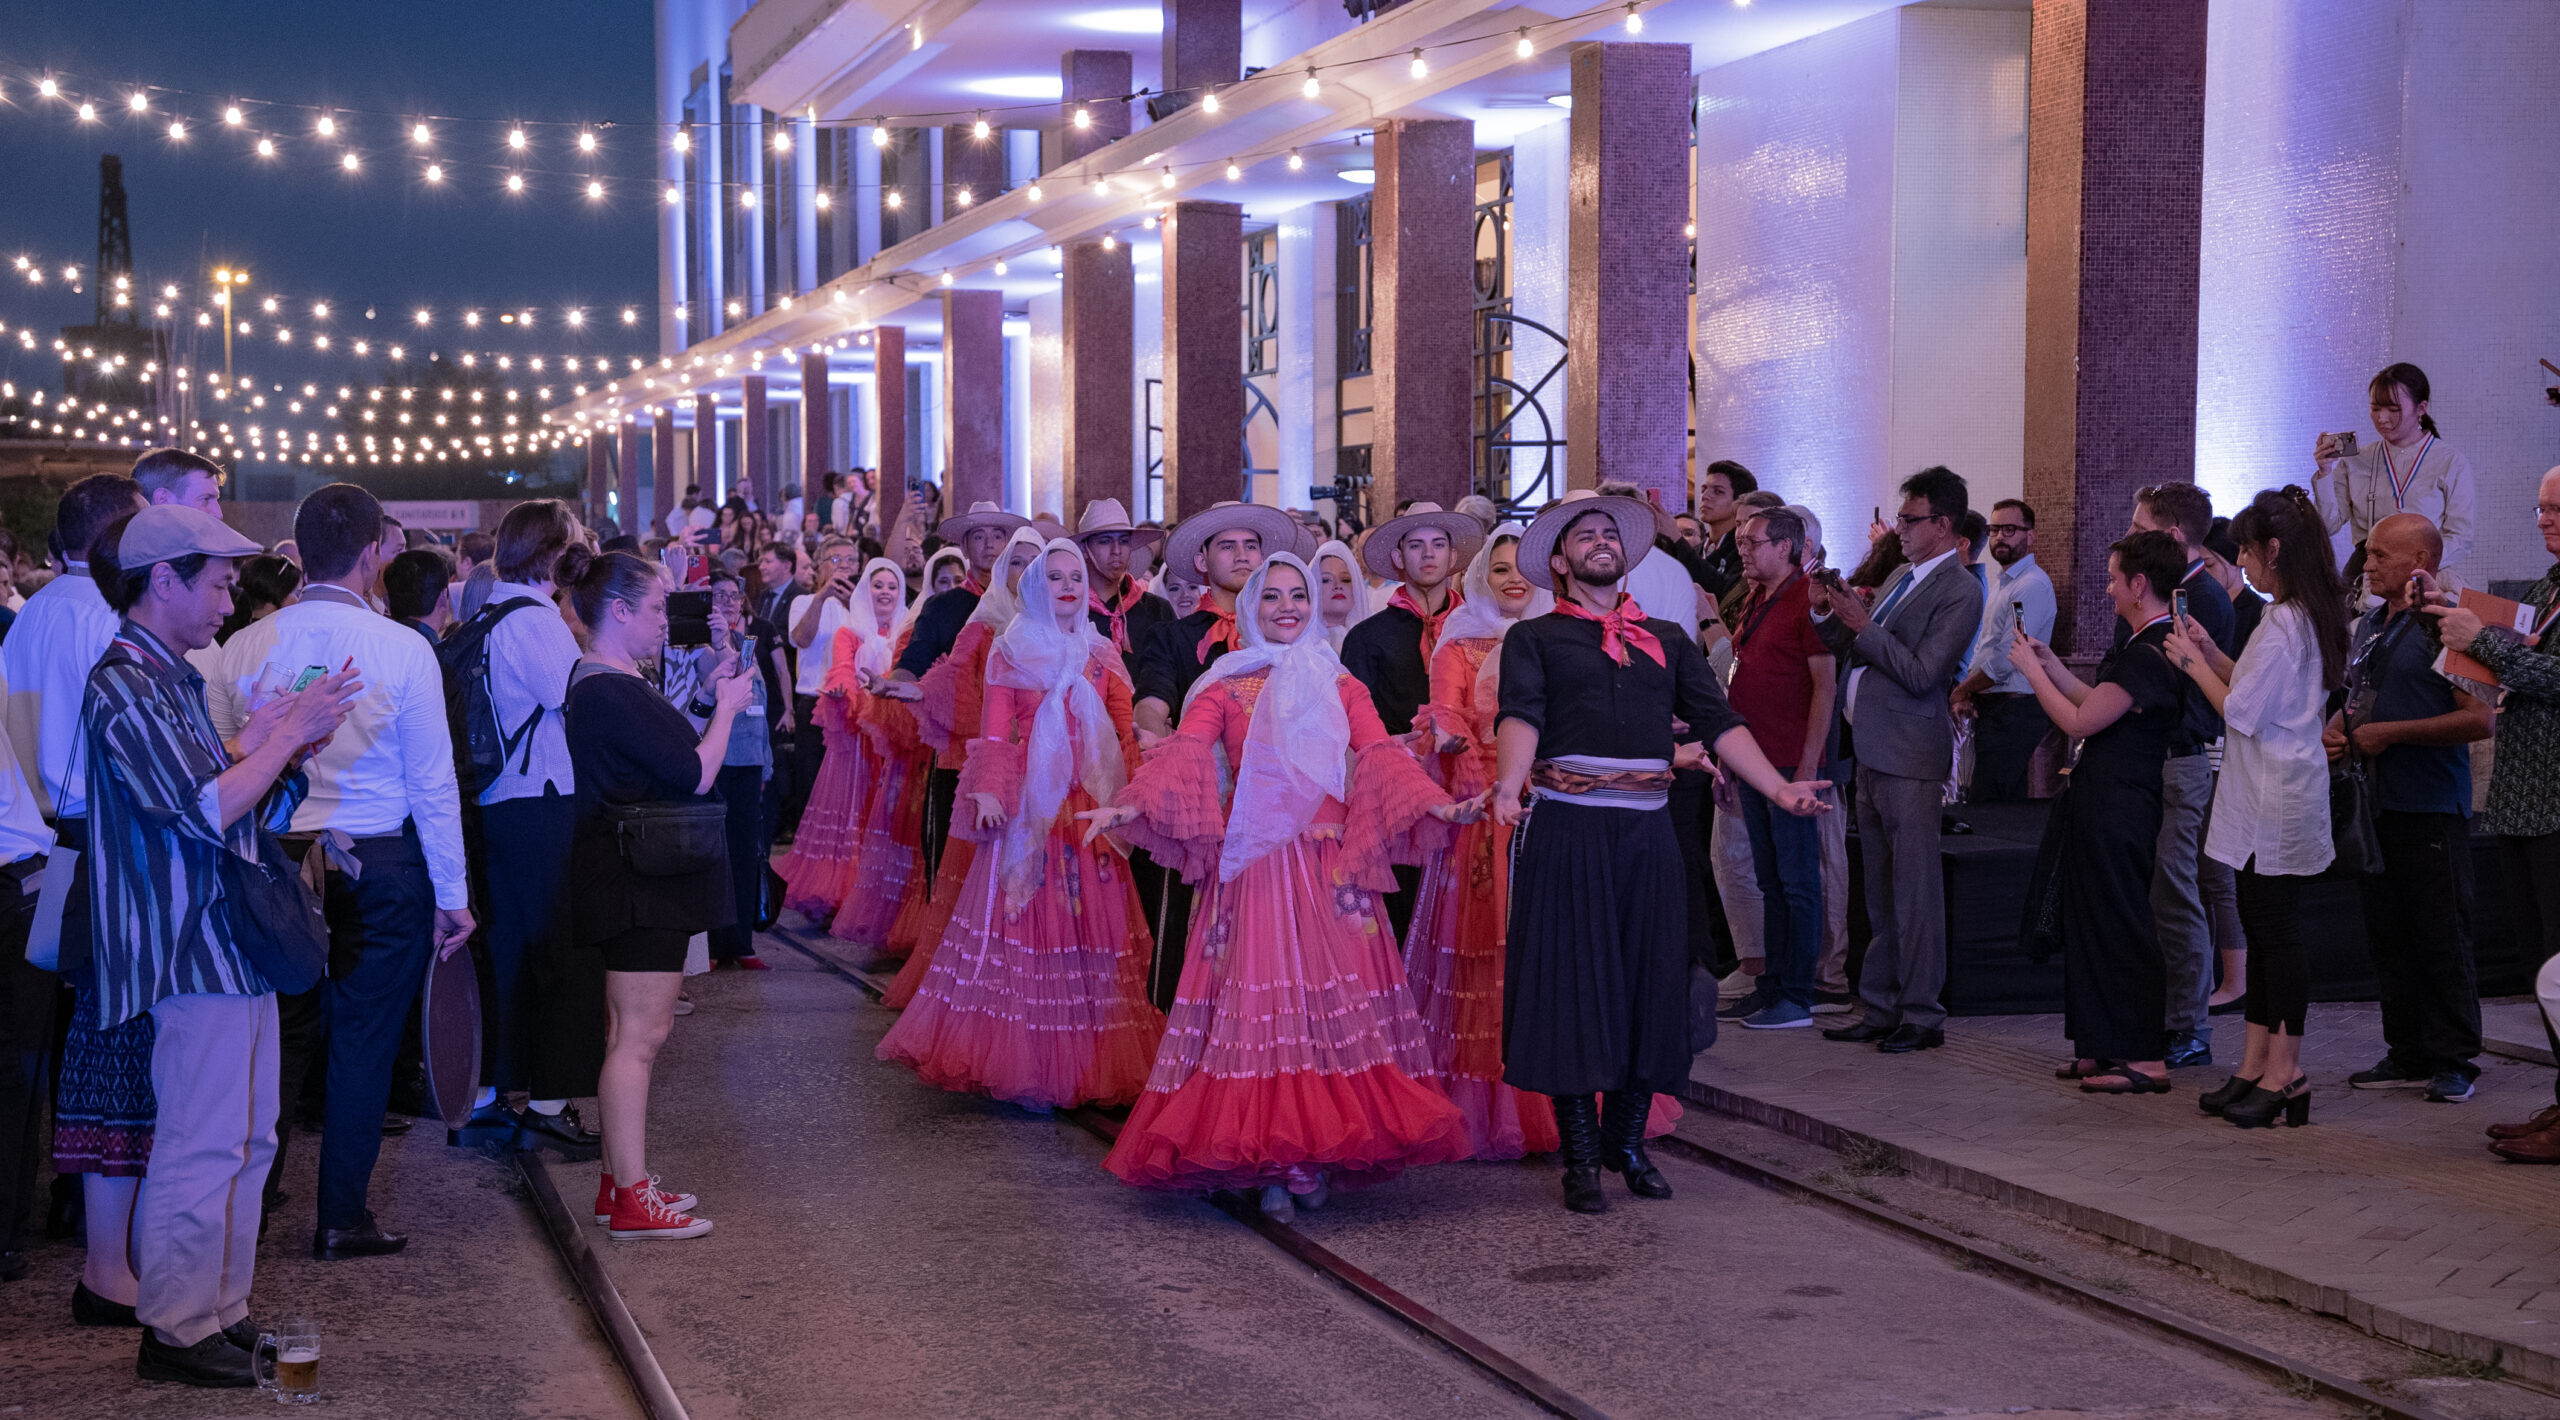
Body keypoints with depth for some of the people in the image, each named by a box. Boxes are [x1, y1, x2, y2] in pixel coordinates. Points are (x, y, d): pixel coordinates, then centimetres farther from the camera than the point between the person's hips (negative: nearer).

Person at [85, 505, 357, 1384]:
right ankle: (176, 1330, 3)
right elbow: (207, 811, -22)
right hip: (193, 953, -10)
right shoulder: (126, 685, -14)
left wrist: (263, 741, 5)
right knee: (203, 1147, -6)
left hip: (227, 943, 10)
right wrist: (286, 733, -14)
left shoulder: (167, 678, 17)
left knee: (246, 1139, 14)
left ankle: (222, 1310, 23)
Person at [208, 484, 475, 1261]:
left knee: (281, 1032, 15)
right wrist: (453, 893, 0)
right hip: (383, 866, -3)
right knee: (364, 1042, 6)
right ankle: (341, 1218, 11)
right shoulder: (402, 650, -10)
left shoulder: (246, 647, -1)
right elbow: (433, 781, -7)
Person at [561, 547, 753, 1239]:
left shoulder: (600, 682, 14)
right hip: (641, 881, -11)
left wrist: (711, 702, 13)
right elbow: (696, 775, -20)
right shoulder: (613, 691, -20)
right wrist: (726, 708, -6)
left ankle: (621, 1179, 23)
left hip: (635, 878, 11)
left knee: (631, 1030, 16)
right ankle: (631, 1199, -7)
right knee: (639, 1033, -9)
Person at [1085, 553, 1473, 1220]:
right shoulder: (1225, 688, 10)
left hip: (1331, 865, 2)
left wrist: (1431, 803, -16)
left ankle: (1315, 1154, 0)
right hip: (1253, 863, -2)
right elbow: (1184, 751, -6)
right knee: (1259, 1001, -7)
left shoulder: (1340, 687, 16)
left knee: (1335, 1000, -5)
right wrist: (1132, 804, -25)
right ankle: (1270, 1167, -5)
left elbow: (1379, 754, 2)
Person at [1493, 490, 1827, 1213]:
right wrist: (1508, 787, -29)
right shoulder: (1534, 638, 8)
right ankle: (1581, 1153, 7)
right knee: (1574, 979, -2)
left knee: (1650, 978, 5)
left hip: (1647, 828, 4)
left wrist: (1778, 787, -3)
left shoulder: (1665, 640, 19)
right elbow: (1520, 717, -10)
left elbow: (1718, 720, 10)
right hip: (1565, 827, -4)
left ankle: (1628, 1140, 18)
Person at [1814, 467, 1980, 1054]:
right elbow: (1855, 651, 21)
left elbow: (1921, 673, -19)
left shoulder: (1959, 592, -11)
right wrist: (1828, 614, 5)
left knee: (1915, 893, -4)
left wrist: (1863, 626, -18)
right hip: (1873, 752, 9)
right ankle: (1880, 1009, 20)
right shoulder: (1901, 576, 16)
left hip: (1911, 756, -9)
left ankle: (1922, 1016, 2)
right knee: (1880, 893, 13)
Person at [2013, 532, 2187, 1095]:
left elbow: (2080, 721, -18)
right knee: (2097, 921, 16)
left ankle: (2147, 1061, -3)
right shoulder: (2154, 644, 12)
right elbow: (2099, 707, 17)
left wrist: (2032, 669, -7)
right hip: (2109, 800, 11)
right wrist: (2052, 665, 18)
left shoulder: (2147, 654, -20)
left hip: (2116, 807, -11)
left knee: (2118, 924, -6)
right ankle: (2108, 1049, 23)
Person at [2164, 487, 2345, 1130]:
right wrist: (2210, 652, 12)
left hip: (2275, 802, -10)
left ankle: (2286, 1071, -1)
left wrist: (2193, 664, -6)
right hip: (2271, 800, 10)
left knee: (2276, 930, -6)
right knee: (2263, 929, 12)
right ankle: (2257, 1065, 18)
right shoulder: (2310, 617, 12)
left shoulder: (2282, 624, -19)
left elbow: (2241, 711, -18)